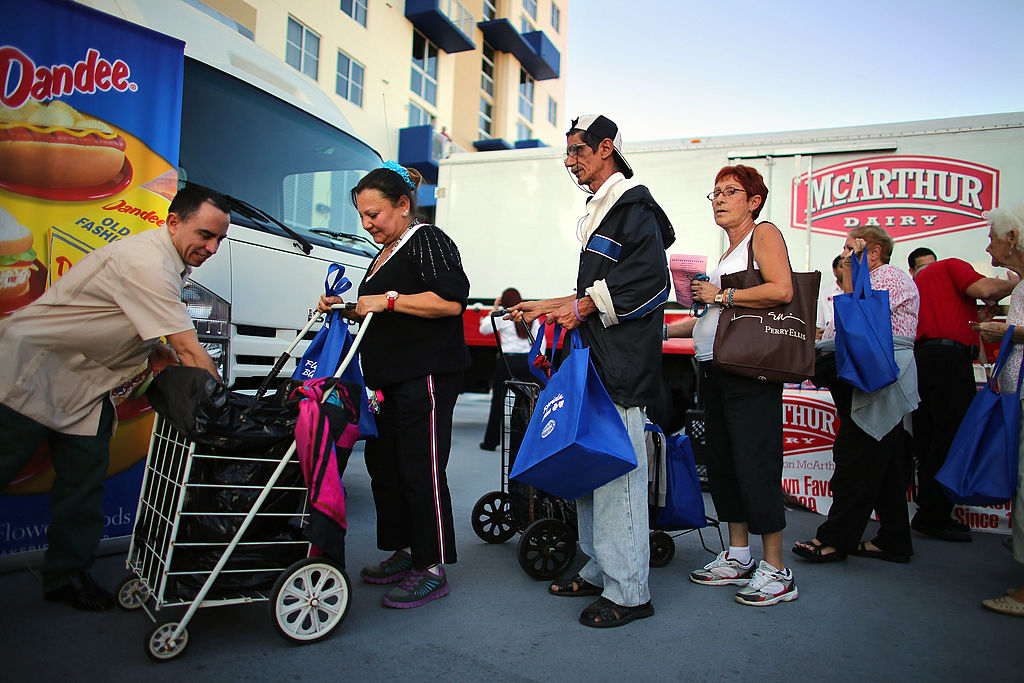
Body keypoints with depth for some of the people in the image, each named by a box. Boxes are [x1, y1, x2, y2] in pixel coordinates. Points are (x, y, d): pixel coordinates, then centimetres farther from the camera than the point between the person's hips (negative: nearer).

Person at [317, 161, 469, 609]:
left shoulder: (428, 241, -6)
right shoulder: (385, 253, 23)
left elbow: (450, 301, -20)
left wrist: (388, 300, -18)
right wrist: (345, 308, 14)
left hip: (426, 377, -10)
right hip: (387, 380, 10)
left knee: (421, 470, -7)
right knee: (383, 465, 13)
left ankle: (433, 571, 3)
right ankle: (404, 553, 26)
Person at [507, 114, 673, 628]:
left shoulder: (634, 208, -6)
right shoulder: (599, 211, 24)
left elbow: (648, 283, -18)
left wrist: (582, 308, -15)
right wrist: (547, 307, 24)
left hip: (621, 367, -10)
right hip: (594, 362, 10)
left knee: (617, 472, -7)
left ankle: (628, 593, 5)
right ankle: (598, 572, 25)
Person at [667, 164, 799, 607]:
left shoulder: (763, 234, -1)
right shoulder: (728, 253, 23)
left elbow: (782, 290, -17)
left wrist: (721, 296, -11)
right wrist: (666, 330, 24)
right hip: (715, 370, 9)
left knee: (755, 463, -7)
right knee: (723, 465, 11)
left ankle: (776, 571, 5)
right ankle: (738, 558, 22)